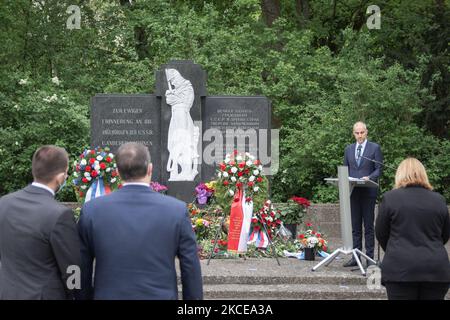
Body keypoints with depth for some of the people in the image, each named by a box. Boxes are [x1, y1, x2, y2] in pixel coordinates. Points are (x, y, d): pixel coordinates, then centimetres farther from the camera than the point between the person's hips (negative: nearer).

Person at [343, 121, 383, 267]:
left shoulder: (375, 148, 2)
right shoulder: (348, 149, 14)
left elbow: (378, 169, -2)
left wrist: (369, 178, -20)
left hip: (368, 191, -4)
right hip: (352, 191, 4)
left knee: (368, 226, -1)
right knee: (355, 226, 6)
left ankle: (369, 257, 3)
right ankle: (355, 256, 10)